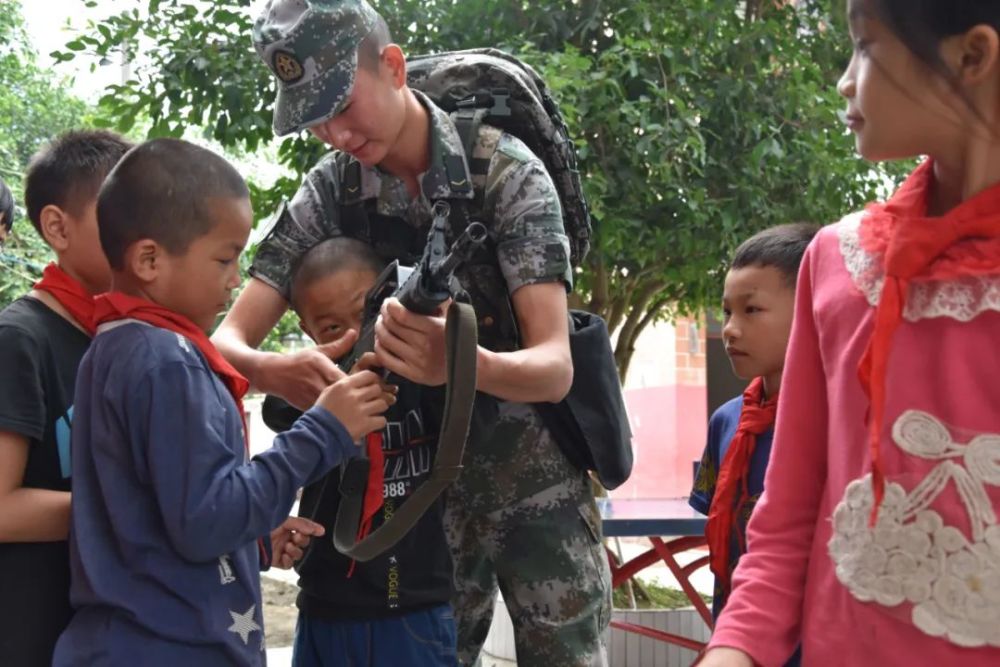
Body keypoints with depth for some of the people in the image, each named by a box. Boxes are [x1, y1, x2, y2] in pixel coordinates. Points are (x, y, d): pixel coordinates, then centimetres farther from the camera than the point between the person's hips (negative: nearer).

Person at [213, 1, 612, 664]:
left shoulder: (504, 169, -18)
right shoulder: (330, 194, -7)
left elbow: (555, 367, -25)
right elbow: (228, 338, -11)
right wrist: (275, 373, -36)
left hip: (537, 479, -3)